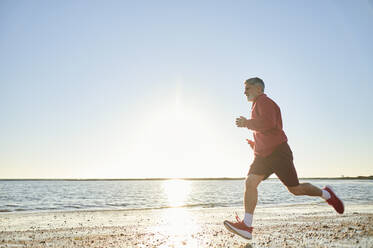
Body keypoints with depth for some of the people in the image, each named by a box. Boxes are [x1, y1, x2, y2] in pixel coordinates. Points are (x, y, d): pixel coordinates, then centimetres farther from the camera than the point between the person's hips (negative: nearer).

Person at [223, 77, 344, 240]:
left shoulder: (264, 101, -7)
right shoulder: (257, 106, 24)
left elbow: (269, 123, -27)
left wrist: (247, 123, -17)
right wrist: (255, 144, 20)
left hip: (278, 152, -9)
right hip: (263, 155, 9)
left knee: (295, 189, 0)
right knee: (250, 182, -11)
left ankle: (326, 194, 27)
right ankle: (246, 226, -14)